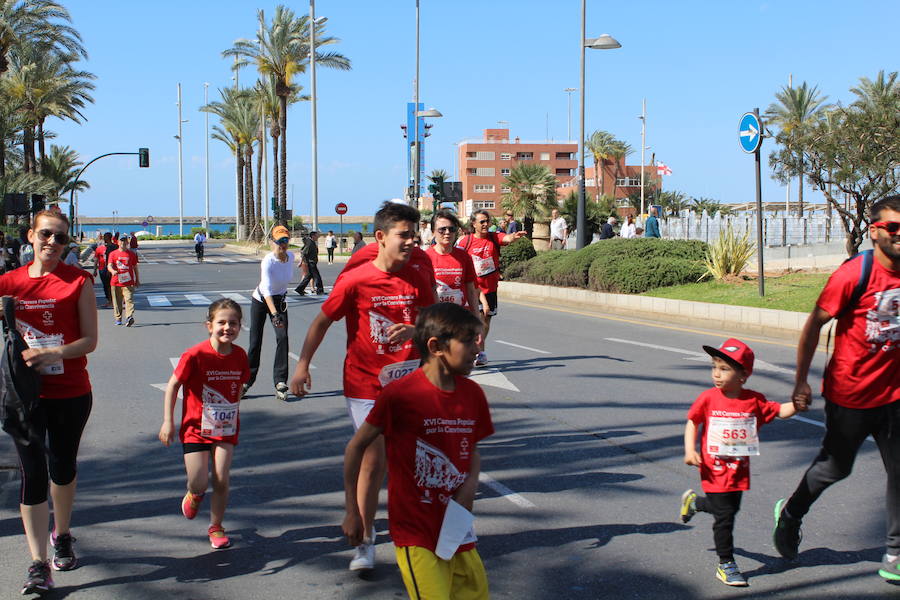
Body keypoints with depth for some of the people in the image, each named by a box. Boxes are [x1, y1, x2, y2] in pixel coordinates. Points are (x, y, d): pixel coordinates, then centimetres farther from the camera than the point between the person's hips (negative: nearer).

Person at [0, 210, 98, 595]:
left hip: (71, 393, -1)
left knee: (63, 467, 14)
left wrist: (50, 353, -22)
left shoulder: (78, 282, -3)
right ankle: (38, 565, -3)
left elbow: (89, 340, -7)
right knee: (33, 473, -4)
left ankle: (61, 535, 39)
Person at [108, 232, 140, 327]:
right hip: (116, 282, 1)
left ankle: (129, 317, -28)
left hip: (128, 282, -1)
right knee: (117, 301, 8)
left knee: (129, 299, -15)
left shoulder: (131, 253, 9)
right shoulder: (113, 254, 7)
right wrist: (112, 271, -28)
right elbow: (109, 266, -5)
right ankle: (118, 319, 19)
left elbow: (135, 267, 16)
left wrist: (137, 280, 17)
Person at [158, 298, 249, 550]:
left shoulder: (240, 355, -4)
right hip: (196, 427, -3)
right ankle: (194, 494, 32)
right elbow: (173, 385, -7)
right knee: (199, 483, -6)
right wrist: (168, 421, -8)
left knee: (222, 481, -2)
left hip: (226, 428, 3)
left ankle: (216, 527, 20)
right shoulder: (195, 355, -17)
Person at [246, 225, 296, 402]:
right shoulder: (267, 261, -29)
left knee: (283, 337, -15)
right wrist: (274, 313, -53)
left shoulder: (291, 256, -12)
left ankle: (280, 382, -12)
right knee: (255, 343, 1)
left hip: (280, 301, 3)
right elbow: (267, 290, -42)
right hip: (261, 301, -3)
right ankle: (246, 381, 19)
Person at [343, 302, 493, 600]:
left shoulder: (473, 394, 1)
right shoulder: (399, 394, -15)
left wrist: (470, 484, -4)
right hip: (416, 533, -6)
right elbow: (356, 446, -4)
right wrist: (352, 512, -2)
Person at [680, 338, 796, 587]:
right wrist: (690, 450, -12)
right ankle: (726, 565, 13)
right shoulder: (708, 398, -11)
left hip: (739, 470, 4)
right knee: (724, 515, -2)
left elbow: (781, 411, -3)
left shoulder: (754, 401, -6)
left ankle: (694, 502, 48)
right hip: (715, 470, -4)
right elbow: (692, 422, -1)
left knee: (731, 508, 20)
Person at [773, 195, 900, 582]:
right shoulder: (853, 274, -18)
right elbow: (814, 325, -11)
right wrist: (801, 383, -9)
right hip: (849, 393, -4)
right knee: (835, 466, 14)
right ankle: (790, 514, 41)